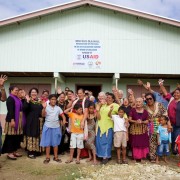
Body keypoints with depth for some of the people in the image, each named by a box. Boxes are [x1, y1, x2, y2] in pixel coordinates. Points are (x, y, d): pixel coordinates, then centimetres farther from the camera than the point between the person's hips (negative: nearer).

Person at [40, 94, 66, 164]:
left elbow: (62, 115, 2)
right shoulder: (46, 107, -3)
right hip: (48, 127, -2)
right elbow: (43, 115, -15)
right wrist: (44, 108, -29)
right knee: (47, 142, 4)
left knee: (55, 142, 9)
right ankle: (47, 157, 14)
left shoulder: (58, 108, 5)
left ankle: (56, 157, 21)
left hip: (56, 127, 2)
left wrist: (64, 120, -18)